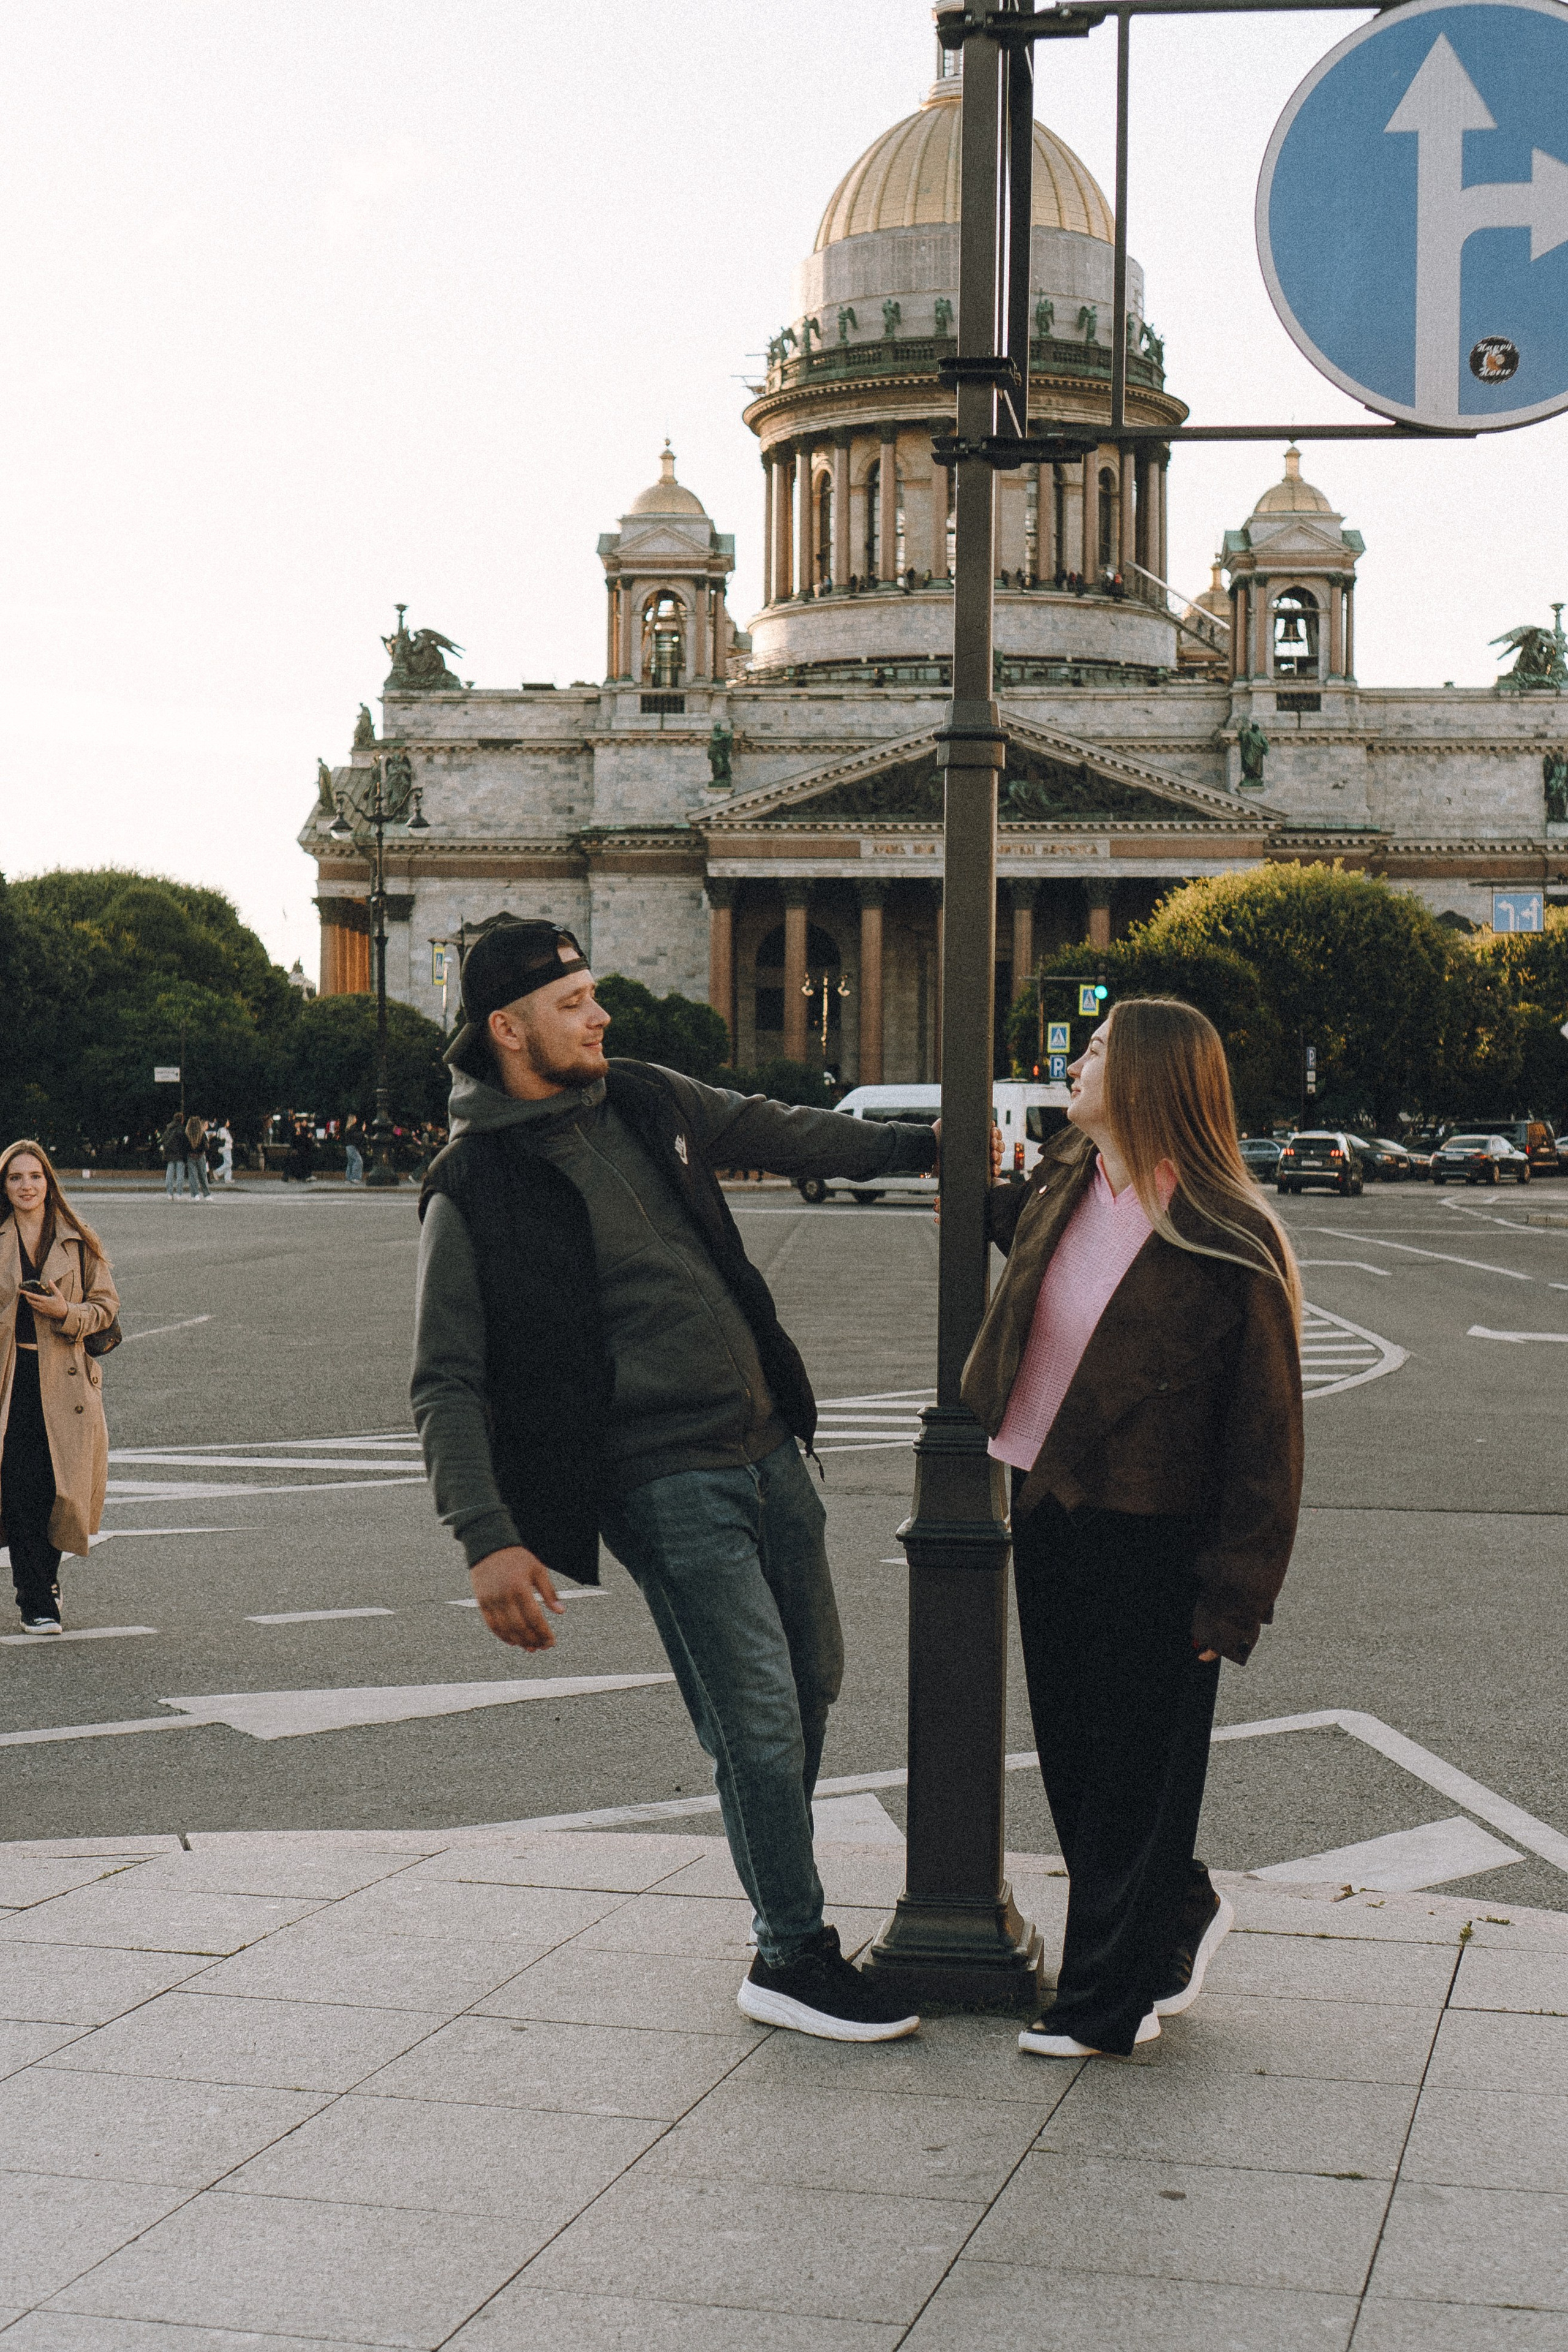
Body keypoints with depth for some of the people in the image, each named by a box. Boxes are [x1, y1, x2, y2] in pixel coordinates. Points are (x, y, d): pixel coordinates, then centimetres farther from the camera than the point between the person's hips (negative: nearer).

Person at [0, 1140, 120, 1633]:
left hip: (65, 1380, 1)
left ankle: (43, 1576, 28)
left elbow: (106, 1306, 6)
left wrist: (67, 1313, -12)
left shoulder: (79, 1242, 5)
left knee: (58, 1489, 1)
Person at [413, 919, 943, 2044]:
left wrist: (918, 1146, 24)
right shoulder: (473, 1191, -10)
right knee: (761, 1713, -7)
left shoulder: (644, 1101, 8)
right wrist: (489, 1539, -21)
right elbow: (448, 1383, -11)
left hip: (767, 1444, 7)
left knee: (812, 1681, 14)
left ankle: (784, 1880, 34)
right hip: (662, 1480, -7)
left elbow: (777, 1132, 25)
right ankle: (792, 1959, 7)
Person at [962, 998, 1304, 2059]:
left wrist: (1232, 1600, -17)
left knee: (1132, 1771, 6)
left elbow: (1266, 1441, -16)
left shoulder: (1228, 1248, -20)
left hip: (1148, 1537, -8)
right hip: (1046, 1511, 8)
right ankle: (1180, 1914, 40)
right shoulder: (1066, 1178, 0)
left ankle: (1108, 2001, 21)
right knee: (1068, 1748, 18)